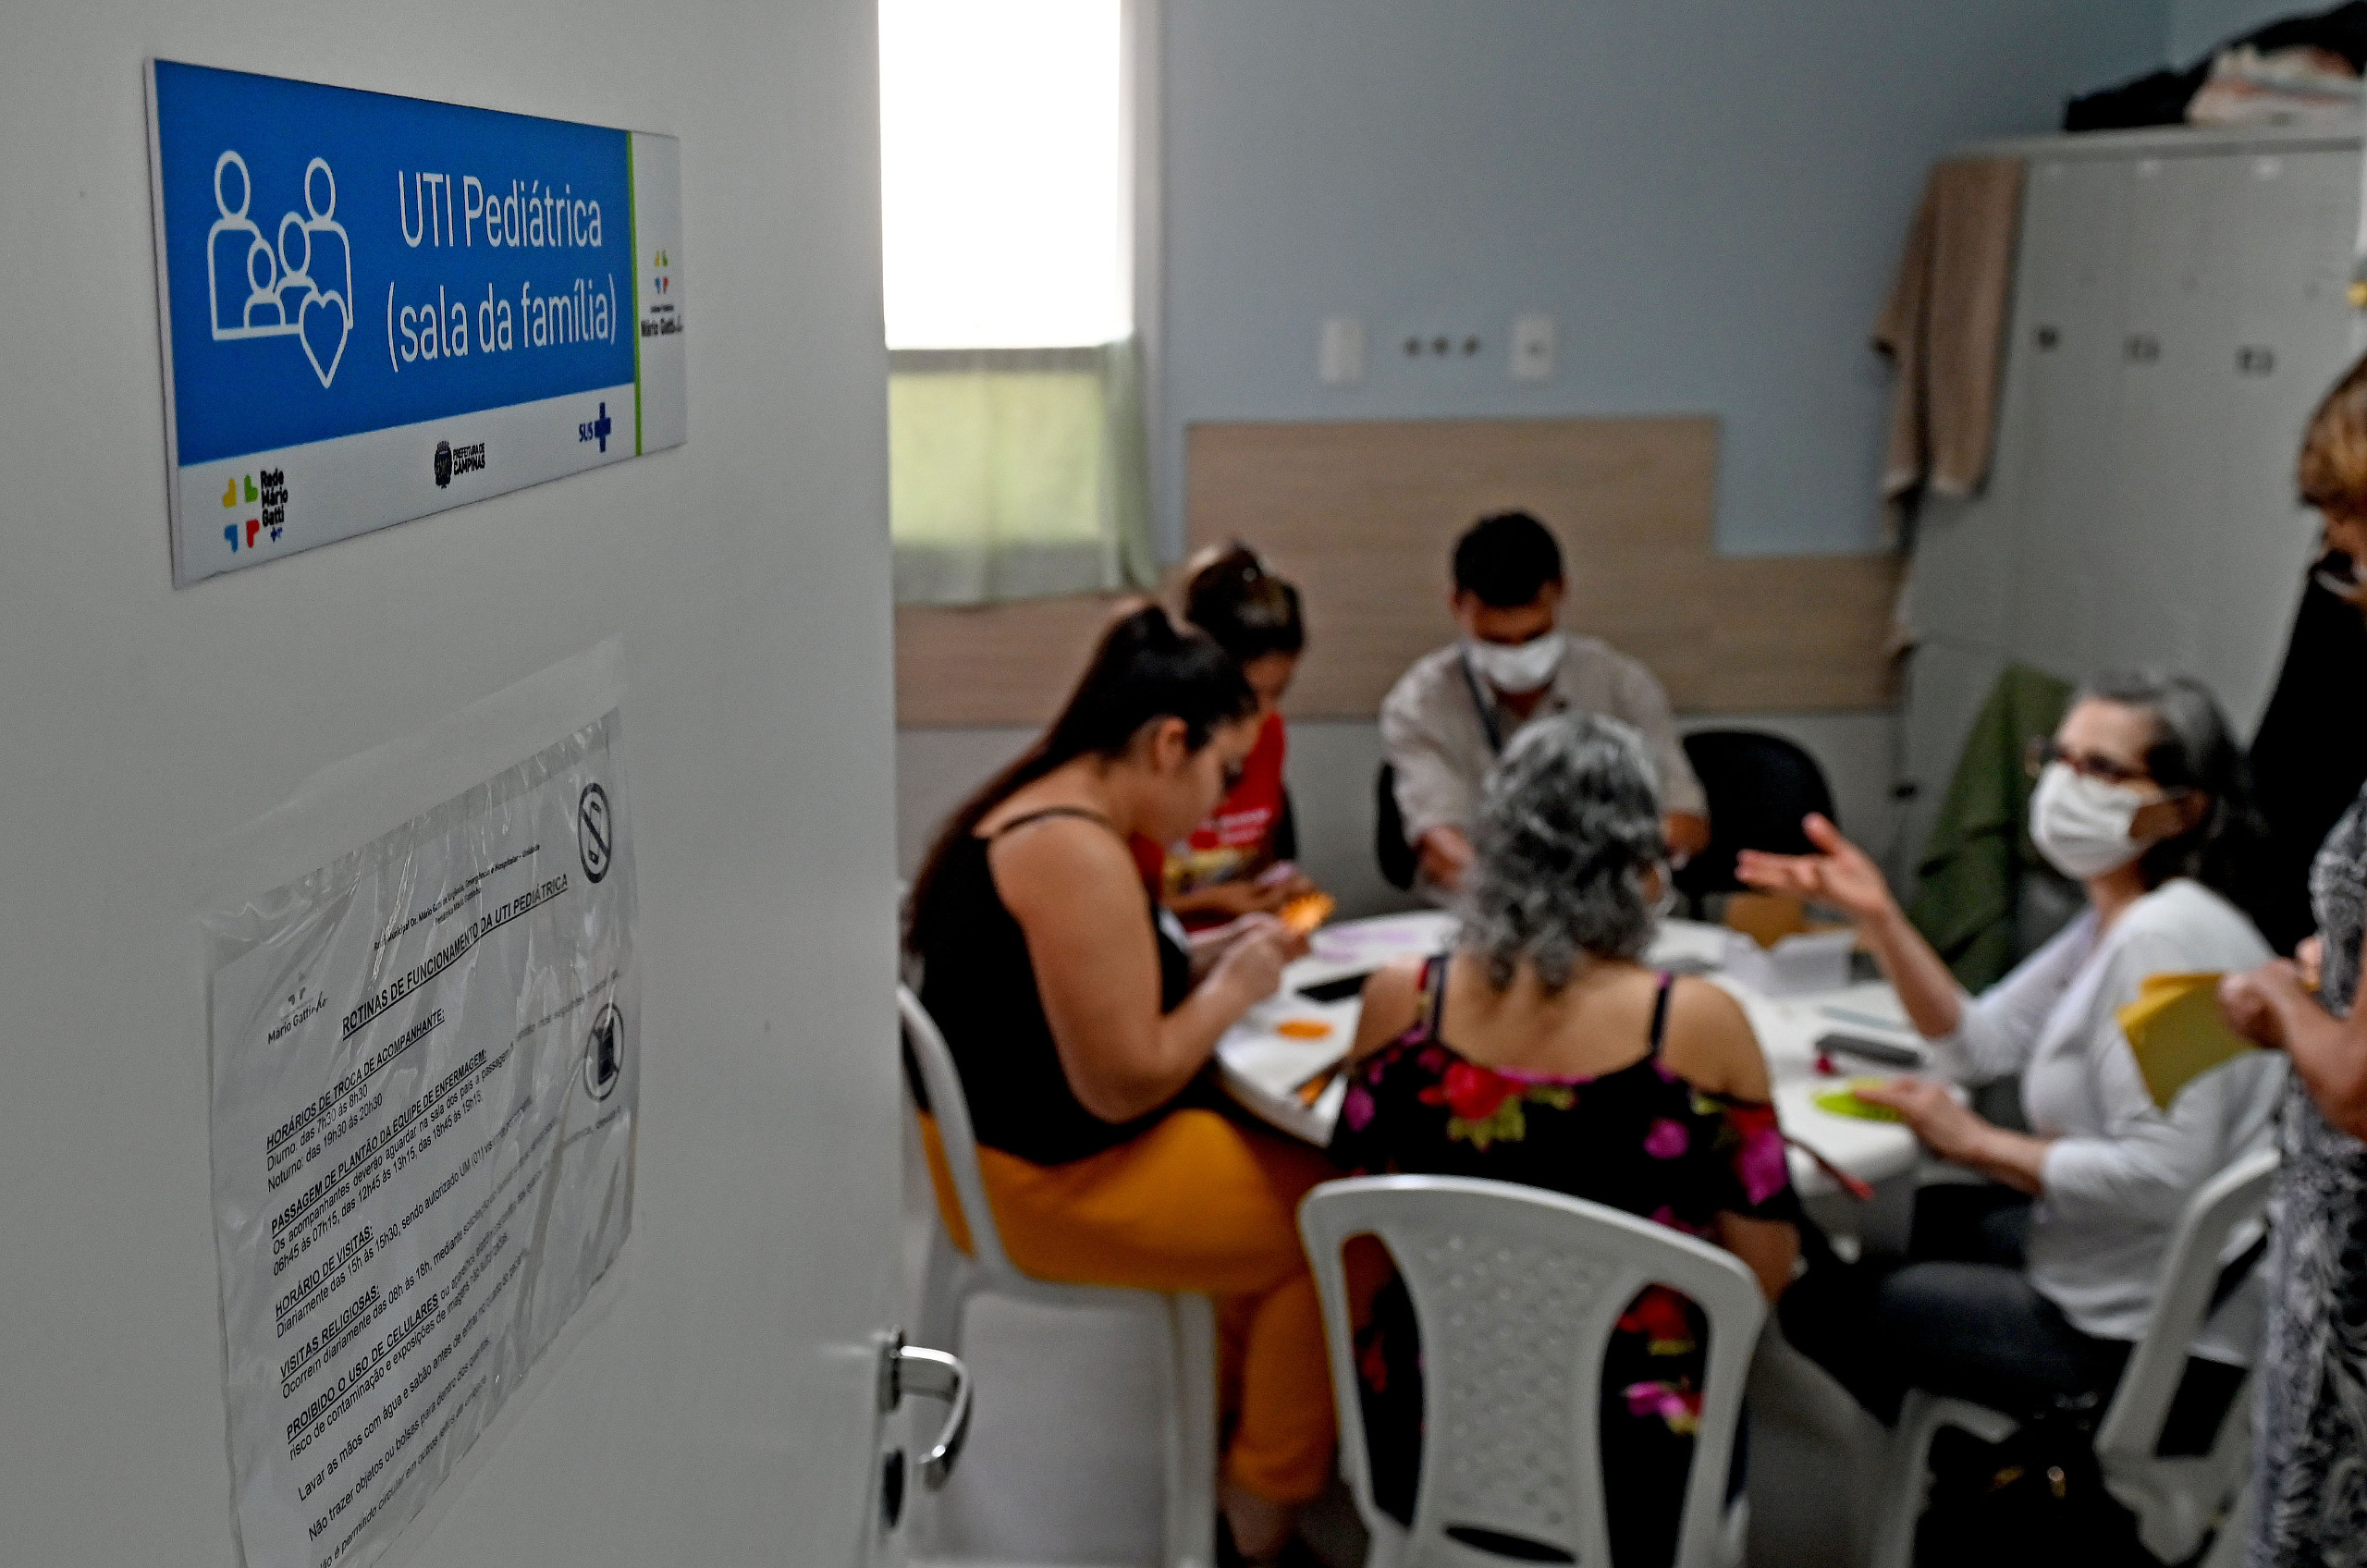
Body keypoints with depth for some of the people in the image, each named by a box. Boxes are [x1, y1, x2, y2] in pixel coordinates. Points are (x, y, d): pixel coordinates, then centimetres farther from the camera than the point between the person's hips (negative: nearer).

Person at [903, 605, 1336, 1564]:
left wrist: (1203, 962, 5)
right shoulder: (1080, 853, -25)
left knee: (1283, 1166, 17)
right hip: (1045, 1186, -10)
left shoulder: (1036, 806, 7)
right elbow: (1122, 1082, -25)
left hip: (995, 1144, 10)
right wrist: (1232, 989, -10)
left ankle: (1242, 1404, 28)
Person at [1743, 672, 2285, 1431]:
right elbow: (1980, 1043, 10)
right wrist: (1878, 916, -1)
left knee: (1819, 1303, 1)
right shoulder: (2114, 920, 8)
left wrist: (1978, 1143, -18)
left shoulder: (2164, 939, -24)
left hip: (2157, 1342, -10)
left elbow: (2161, 1176, -30)